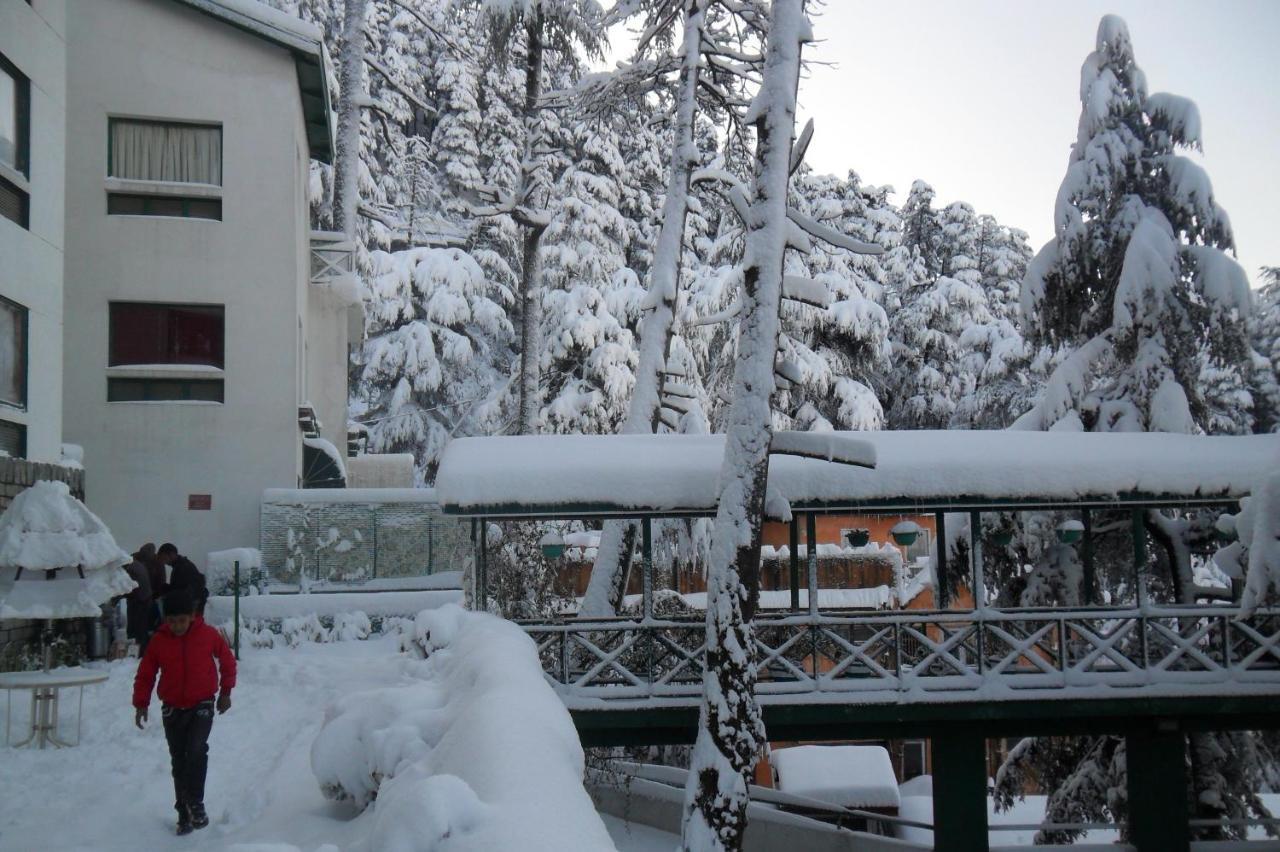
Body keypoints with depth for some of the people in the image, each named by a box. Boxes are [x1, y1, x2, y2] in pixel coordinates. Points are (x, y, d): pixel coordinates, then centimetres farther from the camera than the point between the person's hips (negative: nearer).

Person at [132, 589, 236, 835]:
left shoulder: (208, 635, -6)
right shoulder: (158, 641, -3)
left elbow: (227, 661, 8)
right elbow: (145, 674, 5)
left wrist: (225, 692, 11)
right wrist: (141, 704, -1)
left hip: (202, 705, -2)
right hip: (172, 708, 2)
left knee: (197, 751, -22)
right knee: (179, 760, 6)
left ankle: (195, 804, -14)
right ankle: (185, 814, 14)